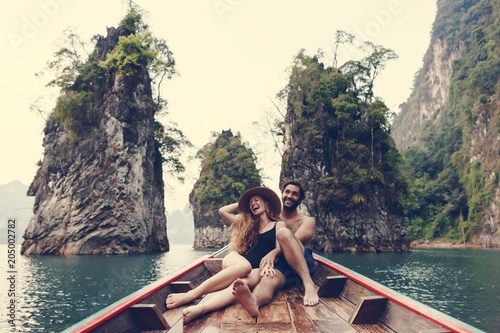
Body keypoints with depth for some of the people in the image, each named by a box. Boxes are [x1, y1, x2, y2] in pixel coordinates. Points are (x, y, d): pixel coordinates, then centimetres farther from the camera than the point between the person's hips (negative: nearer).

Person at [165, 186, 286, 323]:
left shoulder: (279, 225, 14)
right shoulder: (247, 224, 24)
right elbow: (222, 211, 21)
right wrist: (241, 203, 29)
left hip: (257, 269, -2)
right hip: (235, 260, 2)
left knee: (243, 282, -39)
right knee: (244, 266, -38)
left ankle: (199, 308, -64)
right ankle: (193, 294, -48)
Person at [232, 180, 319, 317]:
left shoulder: (307, 221, 14)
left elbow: (296, 240, -7)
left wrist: (274, 252, -26)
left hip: (302, 262, -2)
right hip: (280, 266, 2)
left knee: (284, 233, -30)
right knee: (267, 279, -36)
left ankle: (309, 285, -41)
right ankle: (254, 302, -71)